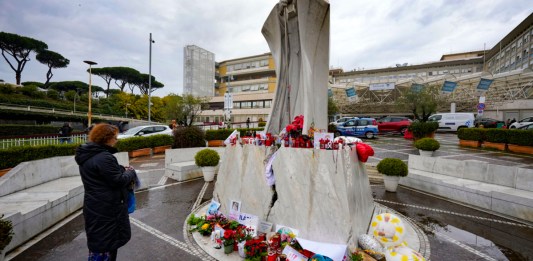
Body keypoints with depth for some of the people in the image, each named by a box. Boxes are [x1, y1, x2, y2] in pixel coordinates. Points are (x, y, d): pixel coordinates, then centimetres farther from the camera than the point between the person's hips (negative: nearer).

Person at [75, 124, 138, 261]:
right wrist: (131, 173, -6)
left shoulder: (89, 155, 8)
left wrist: (123, 170, 5)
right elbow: (118, 181, -23)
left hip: (96, 206, 10)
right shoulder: (103, 157, -24)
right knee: (106, 241, 4)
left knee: (98, 241, 24)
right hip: (106, 208, -10)